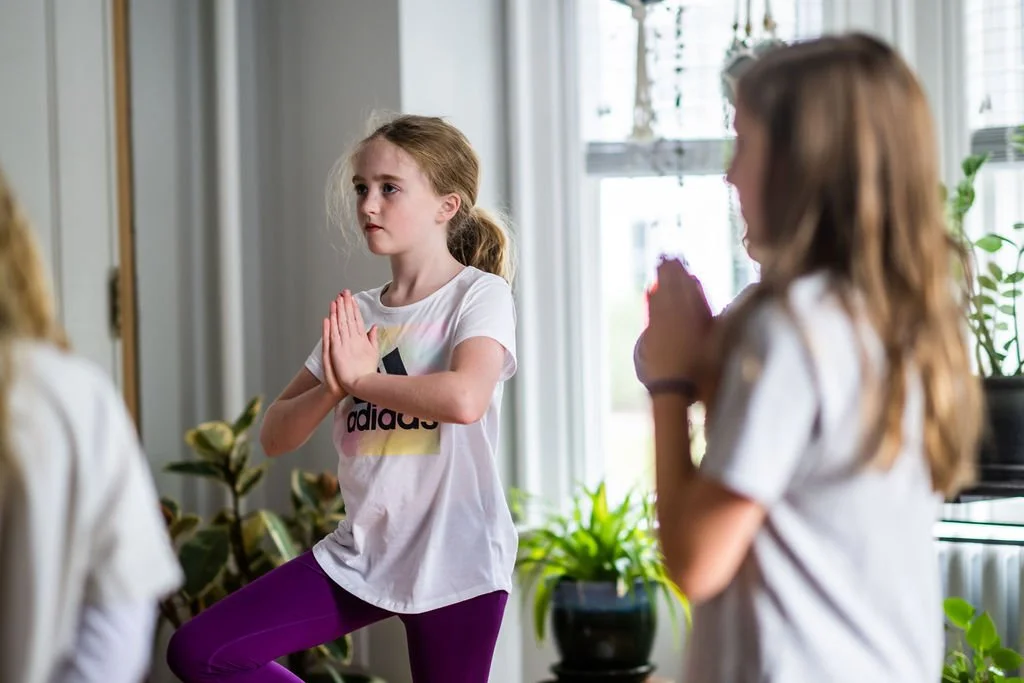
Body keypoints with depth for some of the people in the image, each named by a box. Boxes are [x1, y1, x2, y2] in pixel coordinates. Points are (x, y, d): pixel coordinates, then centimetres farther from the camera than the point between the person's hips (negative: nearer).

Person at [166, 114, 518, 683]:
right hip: (360, 555, 6)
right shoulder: (356, 315, 10)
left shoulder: (480, 295, -7)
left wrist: (359, 378, -14)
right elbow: (276, 437, 7)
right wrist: (332, 385, -13)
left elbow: (465, 399, -28)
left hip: (456, 561, -5)